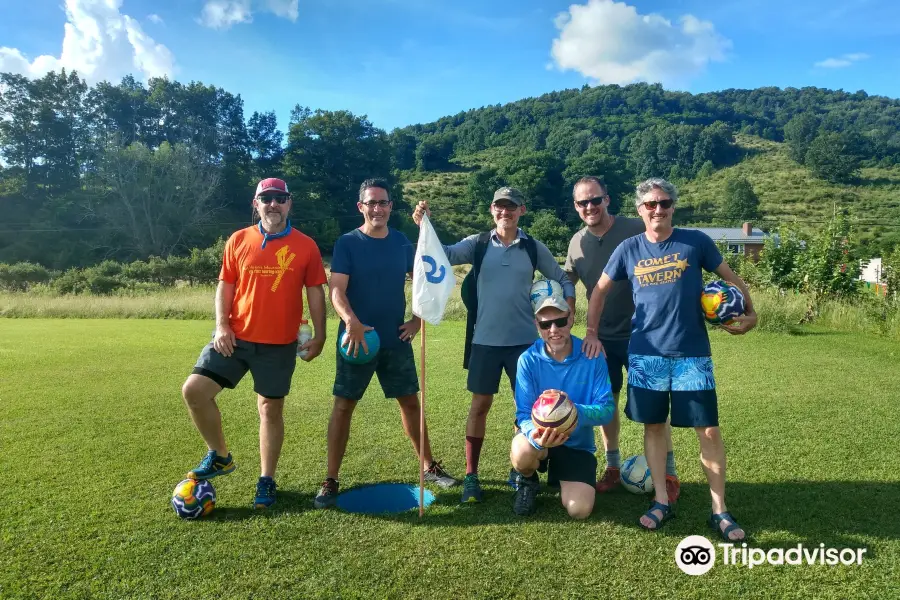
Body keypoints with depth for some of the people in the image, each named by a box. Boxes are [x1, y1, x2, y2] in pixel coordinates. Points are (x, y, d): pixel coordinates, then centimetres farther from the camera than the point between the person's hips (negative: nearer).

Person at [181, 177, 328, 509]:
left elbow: (315, 292, 3)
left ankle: (266, 481, 23)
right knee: (194, 389, -7)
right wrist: (221, 326, -5)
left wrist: (319, 335, -1)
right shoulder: (238, 240, 4)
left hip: (280, 344, -2)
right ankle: (220, 456, 15)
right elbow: (225, 285, 8)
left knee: (271, 409, 7)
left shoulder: (305, 246, -1)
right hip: (235, 338, 2)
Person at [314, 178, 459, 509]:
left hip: (396, 340, 4)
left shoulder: (402, 243, 6)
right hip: (358, 339, -3)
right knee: (343, 405, 1)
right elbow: (337, 290, -15)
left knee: (410, 402, 12)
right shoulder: (347, 243, -6)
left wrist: (418, 319, 4)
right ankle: (330, 481, 11)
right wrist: (351, 321, -33)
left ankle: (430, 467, 26)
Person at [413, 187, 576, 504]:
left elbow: (562, 279, 13)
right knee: (480, 405, 5)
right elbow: (445, 254, -17)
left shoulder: (534, 248, 3)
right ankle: (471, 475, 16)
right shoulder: (477, 244, -1)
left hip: (524, 339, 1)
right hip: (485, 339, -1)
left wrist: (568, 310, 0)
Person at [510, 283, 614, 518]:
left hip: (578, 444, 1)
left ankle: (560, 477, 23)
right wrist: (535, 434, -40)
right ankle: (527, 481, 4)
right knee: (522, 451, -37)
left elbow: (607, 409, -13)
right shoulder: (528, 360, -14)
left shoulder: (592, 357, -12)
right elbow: (524, 413, -15)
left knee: (579, 510, -15)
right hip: (540, 438, -1)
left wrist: (577, 411, -36)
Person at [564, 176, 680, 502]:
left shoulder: (636, 230, -12)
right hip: (602, 337, 4)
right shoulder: (577, 242, 0)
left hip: (641, 333, -4)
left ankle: (669, 472, 17)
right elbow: (565, 283, 14)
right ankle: (613, 466, 28)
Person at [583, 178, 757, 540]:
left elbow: (729, 277, 11)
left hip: (692, 353, -1)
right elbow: (600, 290, 11)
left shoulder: (696, 241, 0)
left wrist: (749, 313, 0)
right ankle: (662, 502, 23)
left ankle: (720, 510, 15)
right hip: (645, 354, 1)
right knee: (653, 426, 8)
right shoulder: (629, 249, 3)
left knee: (709, 430, 0)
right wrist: (591, 332, 3)